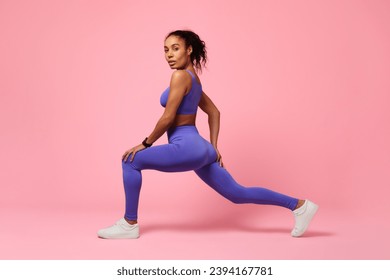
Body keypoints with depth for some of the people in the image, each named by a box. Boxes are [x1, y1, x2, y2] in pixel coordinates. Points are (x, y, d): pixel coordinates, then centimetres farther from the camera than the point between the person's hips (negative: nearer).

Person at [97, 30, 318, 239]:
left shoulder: (181, 76, -12)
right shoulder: (192, 77, 17)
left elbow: (168, 118, -15)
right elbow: (214, 112, 24)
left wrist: (145, 144, -3)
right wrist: (213, 147, 21)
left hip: (187, 147, -10)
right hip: (198, 148, 10)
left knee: (131, 161, -2)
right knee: (237, 194, 13)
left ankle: (129, 225, 4)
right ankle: (299, 206, 15)